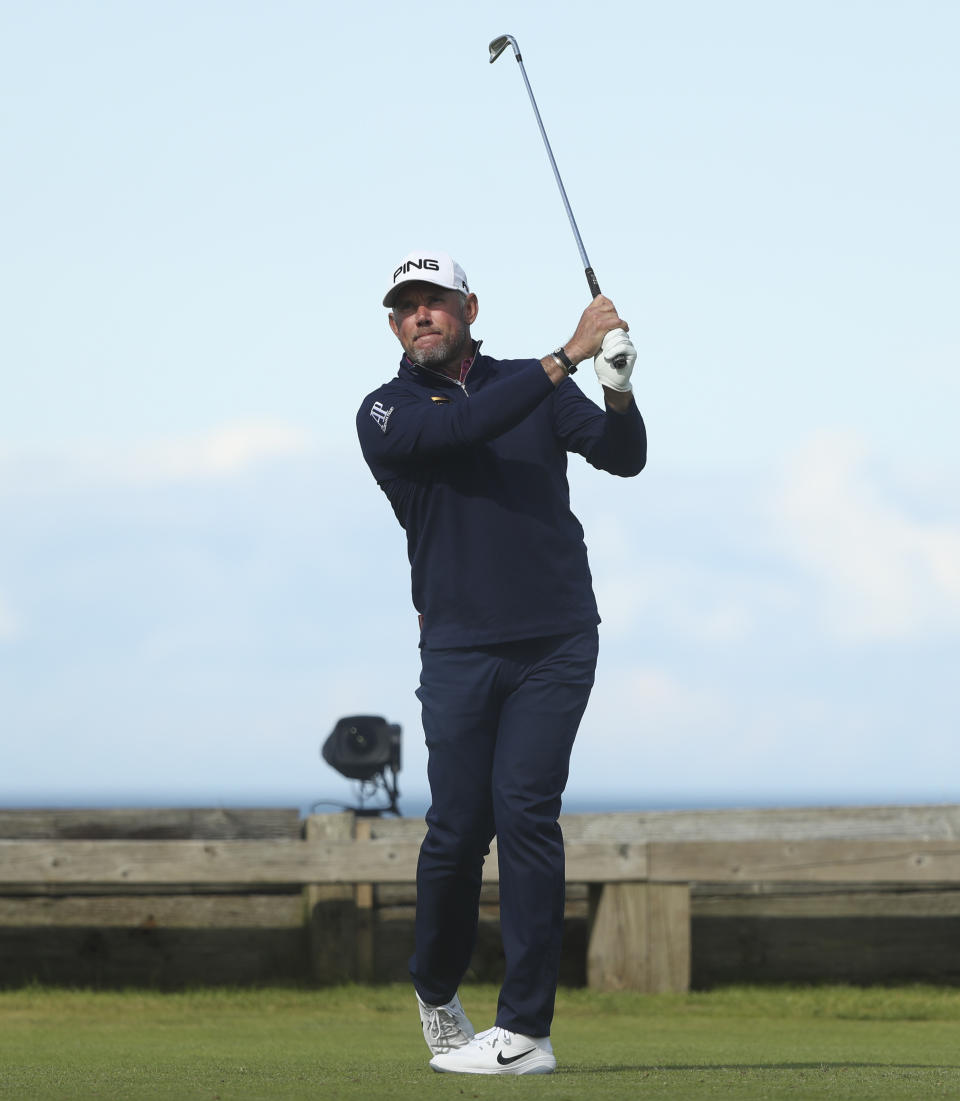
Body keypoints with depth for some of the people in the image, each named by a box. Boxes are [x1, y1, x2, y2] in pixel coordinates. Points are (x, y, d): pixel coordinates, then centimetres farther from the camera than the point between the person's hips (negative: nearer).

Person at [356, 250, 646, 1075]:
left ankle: (527, 1028, -11)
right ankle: (436, 991, 23)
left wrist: (619, 392, -20)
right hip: (460, 649, 0)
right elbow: (460, 429, -18)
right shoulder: (386, 415, 2)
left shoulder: (533, 386, 11)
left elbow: (624, 457, 2)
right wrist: (568, 356, -22)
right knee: (459, 825, -4)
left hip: (558, 642, 0)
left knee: (525, 812, -11)